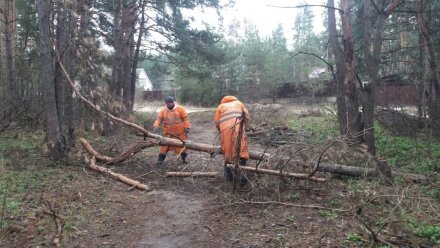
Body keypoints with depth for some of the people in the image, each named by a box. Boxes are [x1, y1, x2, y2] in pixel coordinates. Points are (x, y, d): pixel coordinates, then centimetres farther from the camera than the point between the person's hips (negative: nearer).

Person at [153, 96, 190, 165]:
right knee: (164, 145, 0)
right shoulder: (163, 110, 0)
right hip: (168, 132, 1)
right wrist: (156, 126, -21)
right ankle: (160, 159, 6)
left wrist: (187, 127, -13)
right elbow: (159, 119, -5)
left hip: (180, 131, -1)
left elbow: (185, 118, -6)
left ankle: (184, 158, 27)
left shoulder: (180, 109, -6)